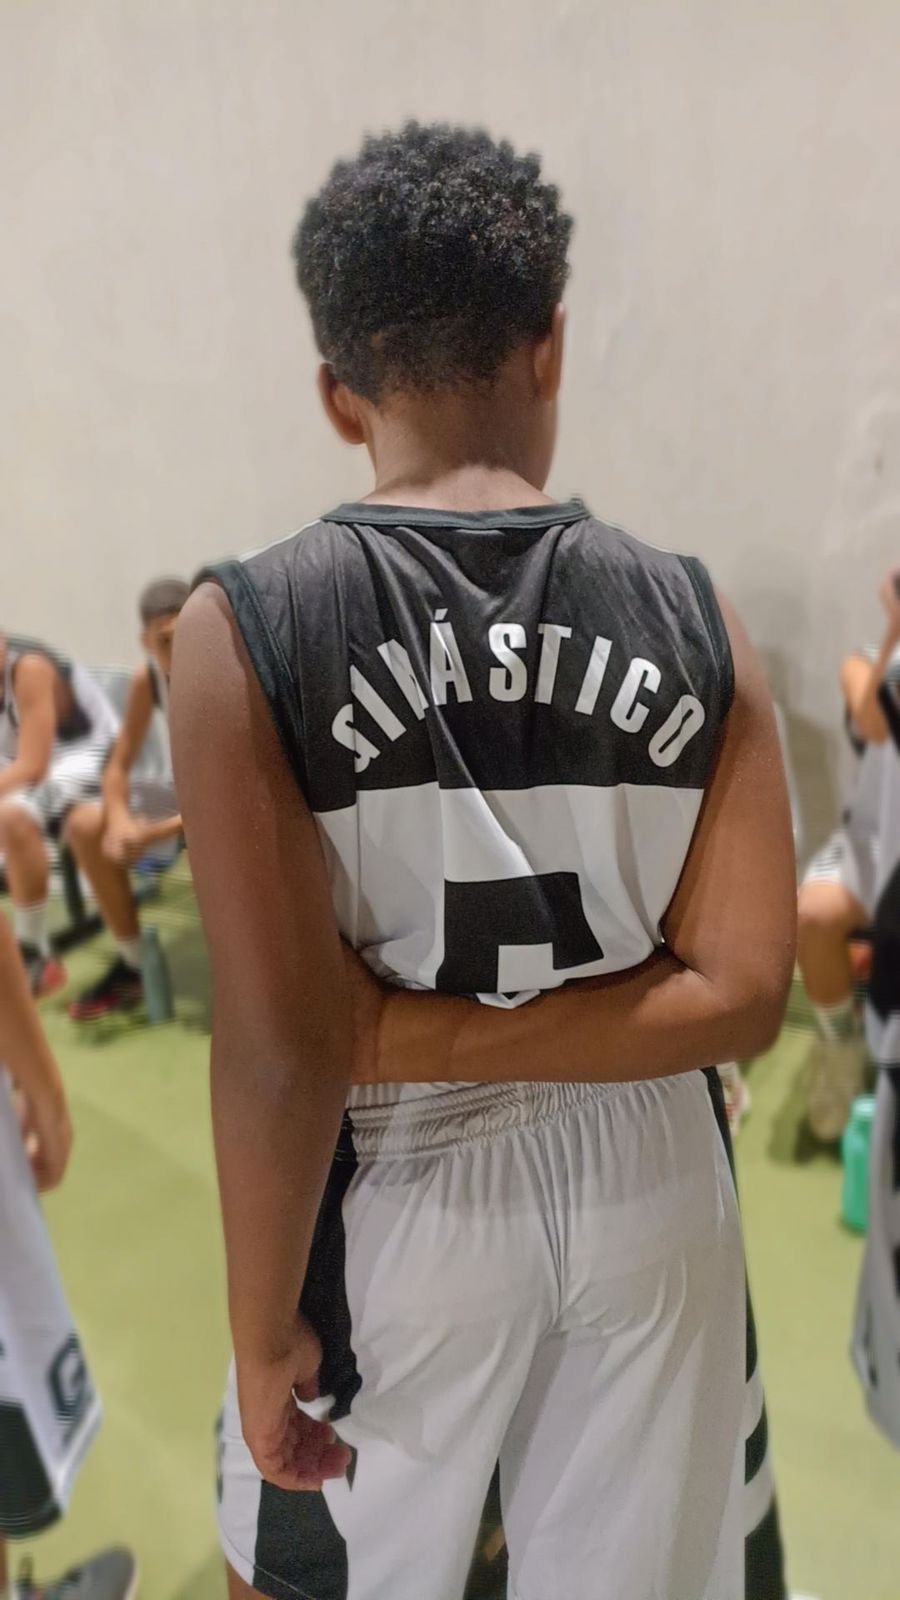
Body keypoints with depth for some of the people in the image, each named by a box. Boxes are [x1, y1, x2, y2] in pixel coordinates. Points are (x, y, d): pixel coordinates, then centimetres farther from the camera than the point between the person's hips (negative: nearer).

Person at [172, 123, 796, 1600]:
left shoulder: (250, 628, -16)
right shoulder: (692, 616, -8)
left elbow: (284, 1048, -18)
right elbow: (740, 994, -10)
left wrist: (267, 1333, -5)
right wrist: (445, 1028, -10)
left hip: (408, 1195, -2)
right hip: (649, 1184, 3)